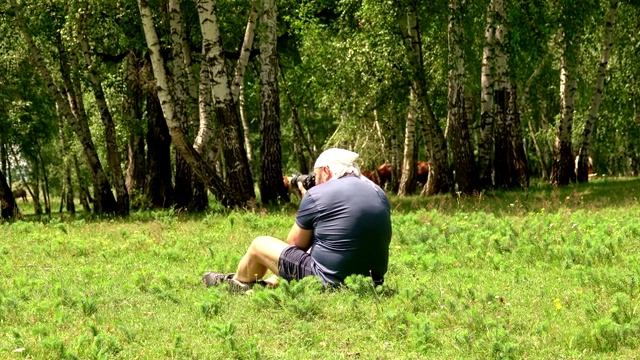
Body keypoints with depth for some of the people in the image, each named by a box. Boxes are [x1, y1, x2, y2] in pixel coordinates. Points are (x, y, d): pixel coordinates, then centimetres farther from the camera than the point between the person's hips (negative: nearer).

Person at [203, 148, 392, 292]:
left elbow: (295, 244, 1)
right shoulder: (379, 193, 6)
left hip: (329, 282, -7)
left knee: (259, 244, 15)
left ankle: (238, 284, 43)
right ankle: (271, 283, 48)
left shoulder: (316, 195, -12)